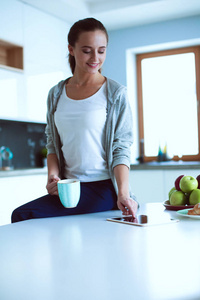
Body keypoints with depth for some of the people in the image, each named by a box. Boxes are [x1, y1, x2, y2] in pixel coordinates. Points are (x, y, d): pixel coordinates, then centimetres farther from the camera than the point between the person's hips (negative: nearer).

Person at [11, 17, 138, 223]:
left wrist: (123, 194, -18)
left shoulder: (115, 93, -1)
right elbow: (53, 143, 14)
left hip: (104, 189, -4)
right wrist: (52, 176, -6)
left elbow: (121, 148, -5)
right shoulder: (56, 94, 11)